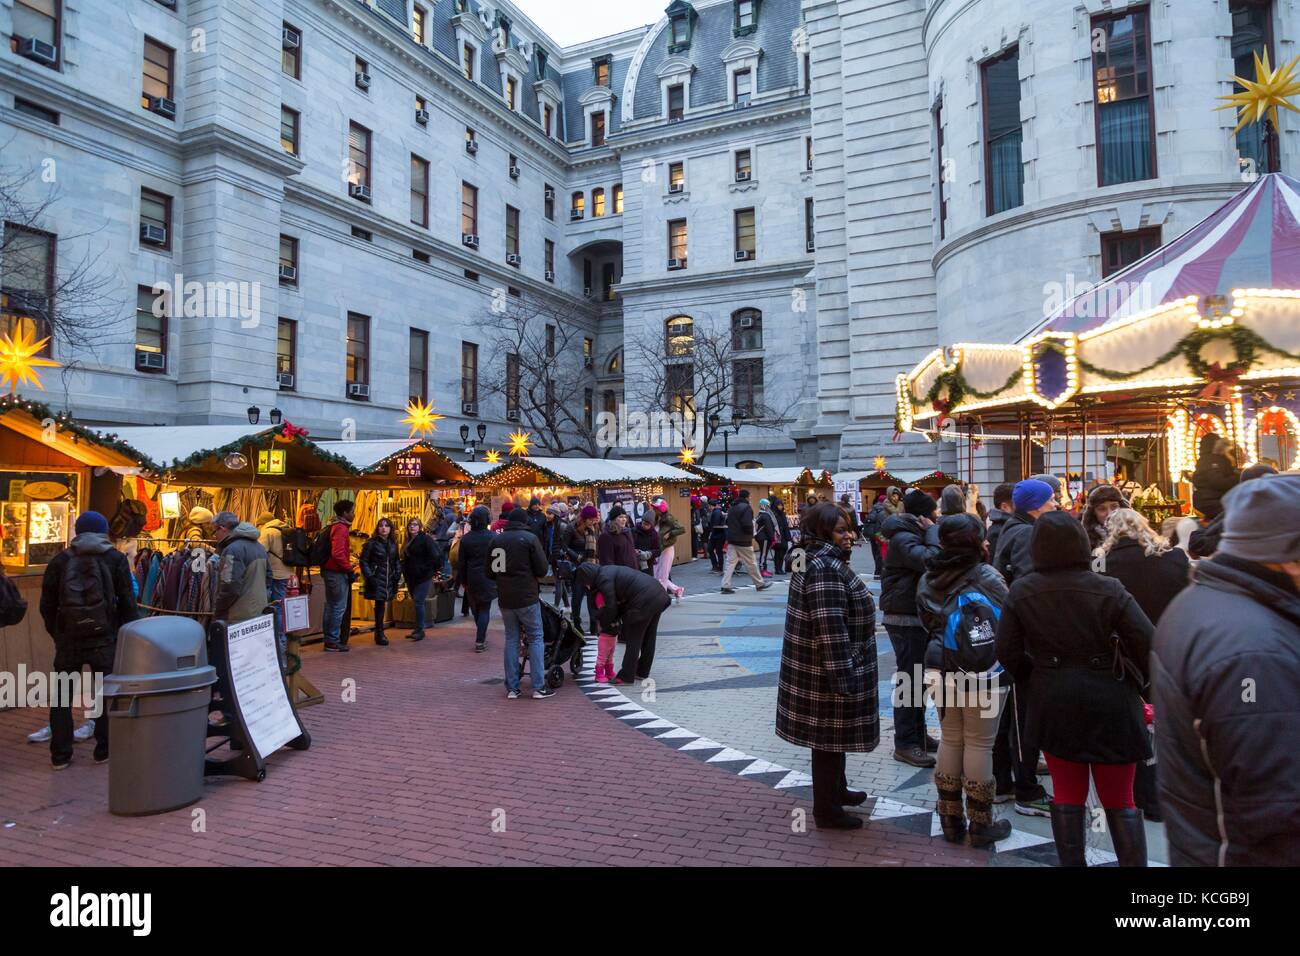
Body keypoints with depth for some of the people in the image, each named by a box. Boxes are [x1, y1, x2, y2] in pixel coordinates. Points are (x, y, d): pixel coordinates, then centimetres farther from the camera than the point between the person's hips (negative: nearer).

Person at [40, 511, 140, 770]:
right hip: (105, 638, -1)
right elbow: (127, 602, -2)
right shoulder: (115, 559, 0)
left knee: (61, 696, 11)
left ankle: (60, 755, 14)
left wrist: (56, 634, 15)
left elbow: (47, 605, 6)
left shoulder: (59, 561, 5)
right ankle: (104, 750, 13)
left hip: (67, 639, 2)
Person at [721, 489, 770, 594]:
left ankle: (726, 586, -4)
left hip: (731, 539, 7)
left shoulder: (732, 508, 12)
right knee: (750, 563, 5)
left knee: (730, 562, 4)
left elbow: (728, 522, 17)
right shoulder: (746, 508, -14)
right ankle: (760, 584, 20)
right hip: (743, 541, -7)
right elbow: (747, 525, -22)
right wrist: (751, 534, -4)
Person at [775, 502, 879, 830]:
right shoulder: (825, 569, -24)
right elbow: (831, 629, -27)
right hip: (829, 672, -10)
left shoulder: (822, 561, 11)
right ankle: (826, 810, 16)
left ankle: (837, 789, 41)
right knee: (829, 737, 3)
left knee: (833, 734, 24)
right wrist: (842, 678, -26)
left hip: (823, 668, 10)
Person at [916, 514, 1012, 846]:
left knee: (950, 739, 15)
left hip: (943, 670, 5)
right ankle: (980, 825, 18)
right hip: (984, 674, -5)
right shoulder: (986, 577, -17)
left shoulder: (928, 579, -1)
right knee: (979, 744, 6)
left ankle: (950, 819, 25)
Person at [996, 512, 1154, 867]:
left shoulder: (1021, 591, -8)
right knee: (1119, 800, 14)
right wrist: (1135, 680, 5)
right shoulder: (1108, 590, -14)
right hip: (1109, 706, -1)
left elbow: (1007, 652, -5)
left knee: (1068, 794, 16)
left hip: (1054, 706, 2)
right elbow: (1149, 644, -14)